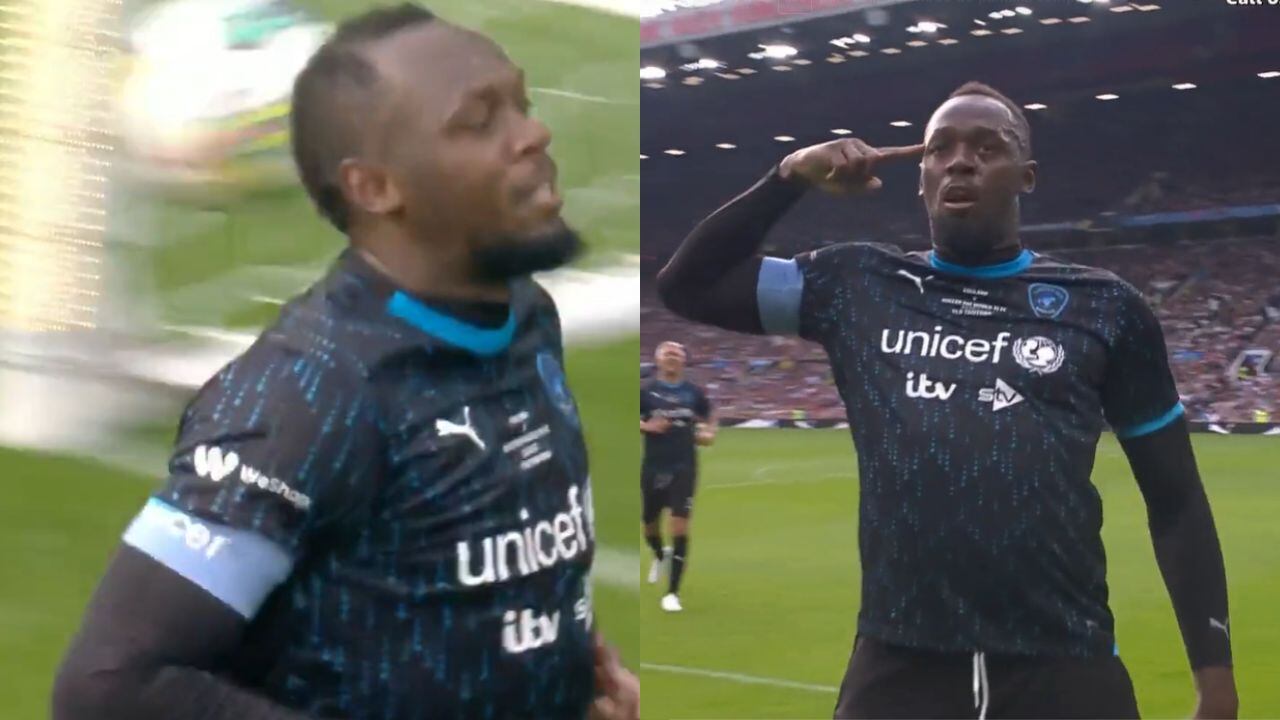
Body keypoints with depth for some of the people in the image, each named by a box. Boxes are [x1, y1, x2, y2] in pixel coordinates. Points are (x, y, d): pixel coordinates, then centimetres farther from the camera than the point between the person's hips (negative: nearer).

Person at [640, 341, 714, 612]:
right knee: (650, 524, 14)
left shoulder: (694, 392, 3)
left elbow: (708, 419, 18)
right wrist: (647, 426, -18)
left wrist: (708, 434, -3)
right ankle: (660, 555, 52)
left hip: (684, 467, -1)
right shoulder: (646, 390, -2)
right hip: (654, 467, 1)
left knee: (680, 527, -11)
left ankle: (672, 592, -4)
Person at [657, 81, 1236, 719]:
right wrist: (789, 179, 4)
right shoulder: (857, 286, 12)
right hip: (897, 666, 1)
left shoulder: (1102, 306, 9)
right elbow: (686, 284, 14)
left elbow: (1176, 502, 11)